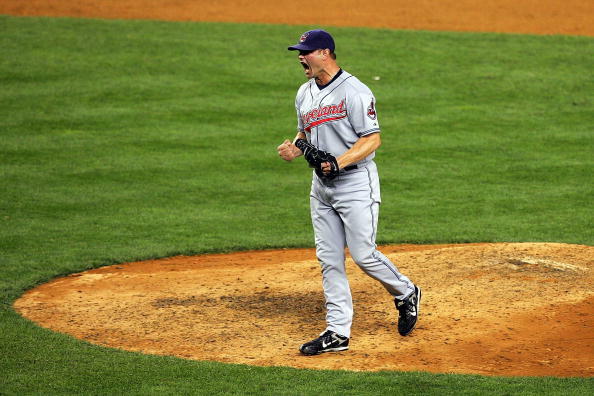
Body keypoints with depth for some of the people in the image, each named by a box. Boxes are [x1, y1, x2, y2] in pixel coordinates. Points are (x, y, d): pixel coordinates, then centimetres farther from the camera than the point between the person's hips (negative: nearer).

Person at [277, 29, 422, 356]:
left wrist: (339, 161, -28)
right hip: (321, 185, 7)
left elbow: (372, 140, -15)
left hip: (356, 184, -7)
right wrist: (293, 148, 0)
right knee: (328, 259, 5)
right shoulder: (304, 94, 11)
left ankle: (405, 294, 20)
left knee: (362, 254, -8)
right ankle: (337, 332, 9)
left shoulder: (354, 91, -14)